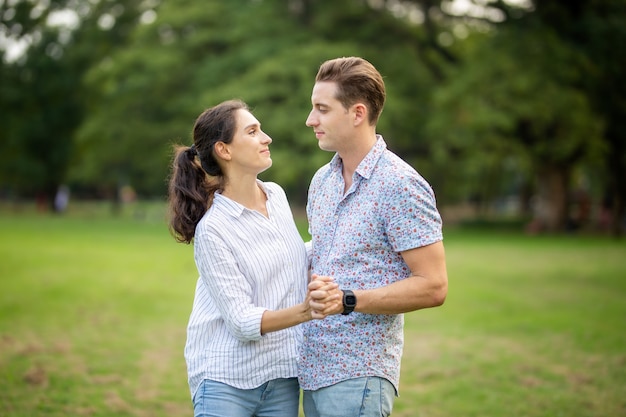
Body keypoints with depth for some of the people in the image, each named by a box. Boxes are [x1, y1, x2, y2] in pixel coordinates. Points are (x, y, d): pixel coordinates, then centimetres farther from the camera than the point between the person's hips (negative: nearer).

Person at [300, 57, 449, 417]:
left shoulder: (400, 185, -14)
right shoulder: (322, 180, 11)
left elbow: (433, 286, -17)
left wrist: (348, 301, -24)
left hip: (358, 375, -7)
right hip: (313, 370, 8)